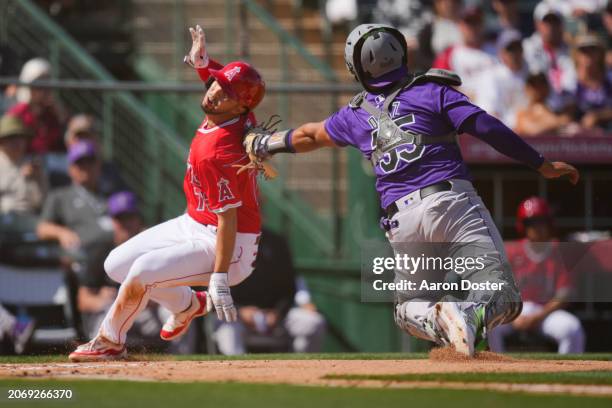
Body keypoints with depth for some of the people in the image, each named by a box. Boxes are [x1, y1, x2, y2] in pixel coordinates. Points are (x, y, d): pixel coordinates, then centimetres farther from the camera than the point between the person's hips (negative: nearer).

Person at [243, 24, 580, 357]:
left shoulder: (356, 115, 17)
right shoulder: (432, 91, 7)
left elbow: (309, 135, 36)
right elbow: (487, 128, -4)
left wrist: (264, 144, 55)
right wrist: (543, 166, -1)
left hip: (403, 222, 3)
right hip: (453, 204, -3)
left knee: (407, 310, 22)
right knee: (503, 297, -5)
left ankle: (437, 320, -14)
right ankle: (473, 317, -40)